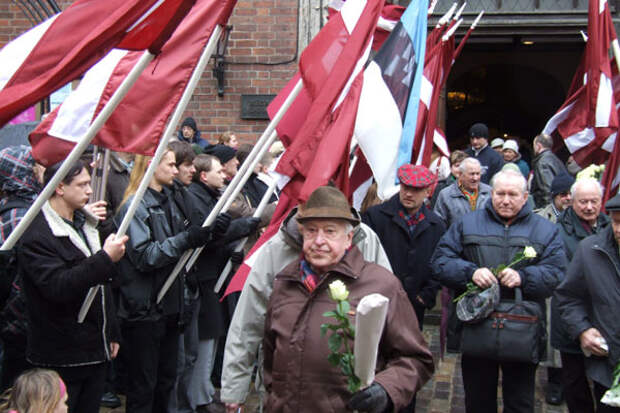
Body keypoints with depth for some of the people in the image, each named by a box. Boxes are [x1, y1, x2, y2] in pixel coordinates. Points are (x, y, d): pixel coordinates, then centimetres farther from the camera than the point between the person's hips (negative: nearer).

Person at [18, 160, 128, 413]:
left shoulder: (84, 223, 13)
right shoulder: (36, 235, -16)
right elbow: (57, 287, -27)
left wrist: (112, 333, 19)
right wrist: (105, 259, -31)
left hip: (95, 351, 8)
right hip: (61, 357, -8)